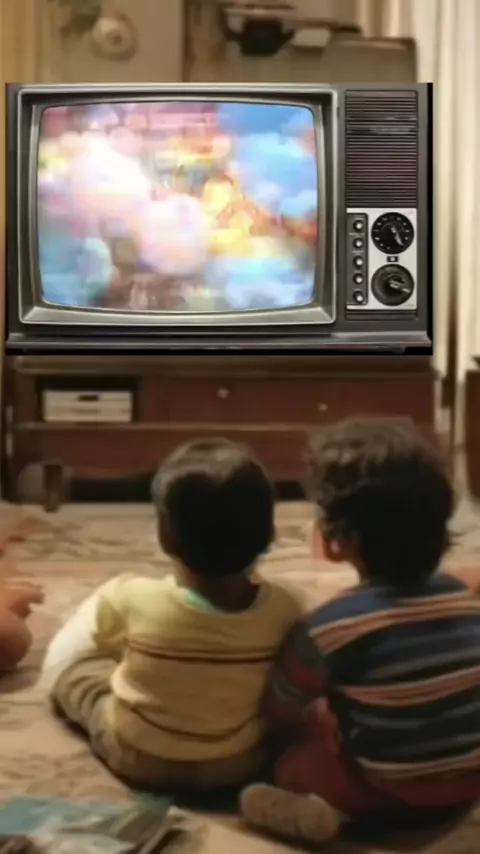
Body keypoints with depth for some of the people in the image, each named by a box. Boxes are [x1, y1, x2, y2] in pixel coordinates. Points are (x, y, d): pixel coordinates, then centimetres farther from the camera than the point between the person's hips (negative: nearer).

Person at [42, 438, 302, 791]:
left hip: (136, 759, -1)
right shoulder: (283, 610, -23)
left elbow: (103, 638, -3)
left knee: (66, 652, 15)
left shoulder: (134, 599, -27)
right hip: (239, 764, 2)